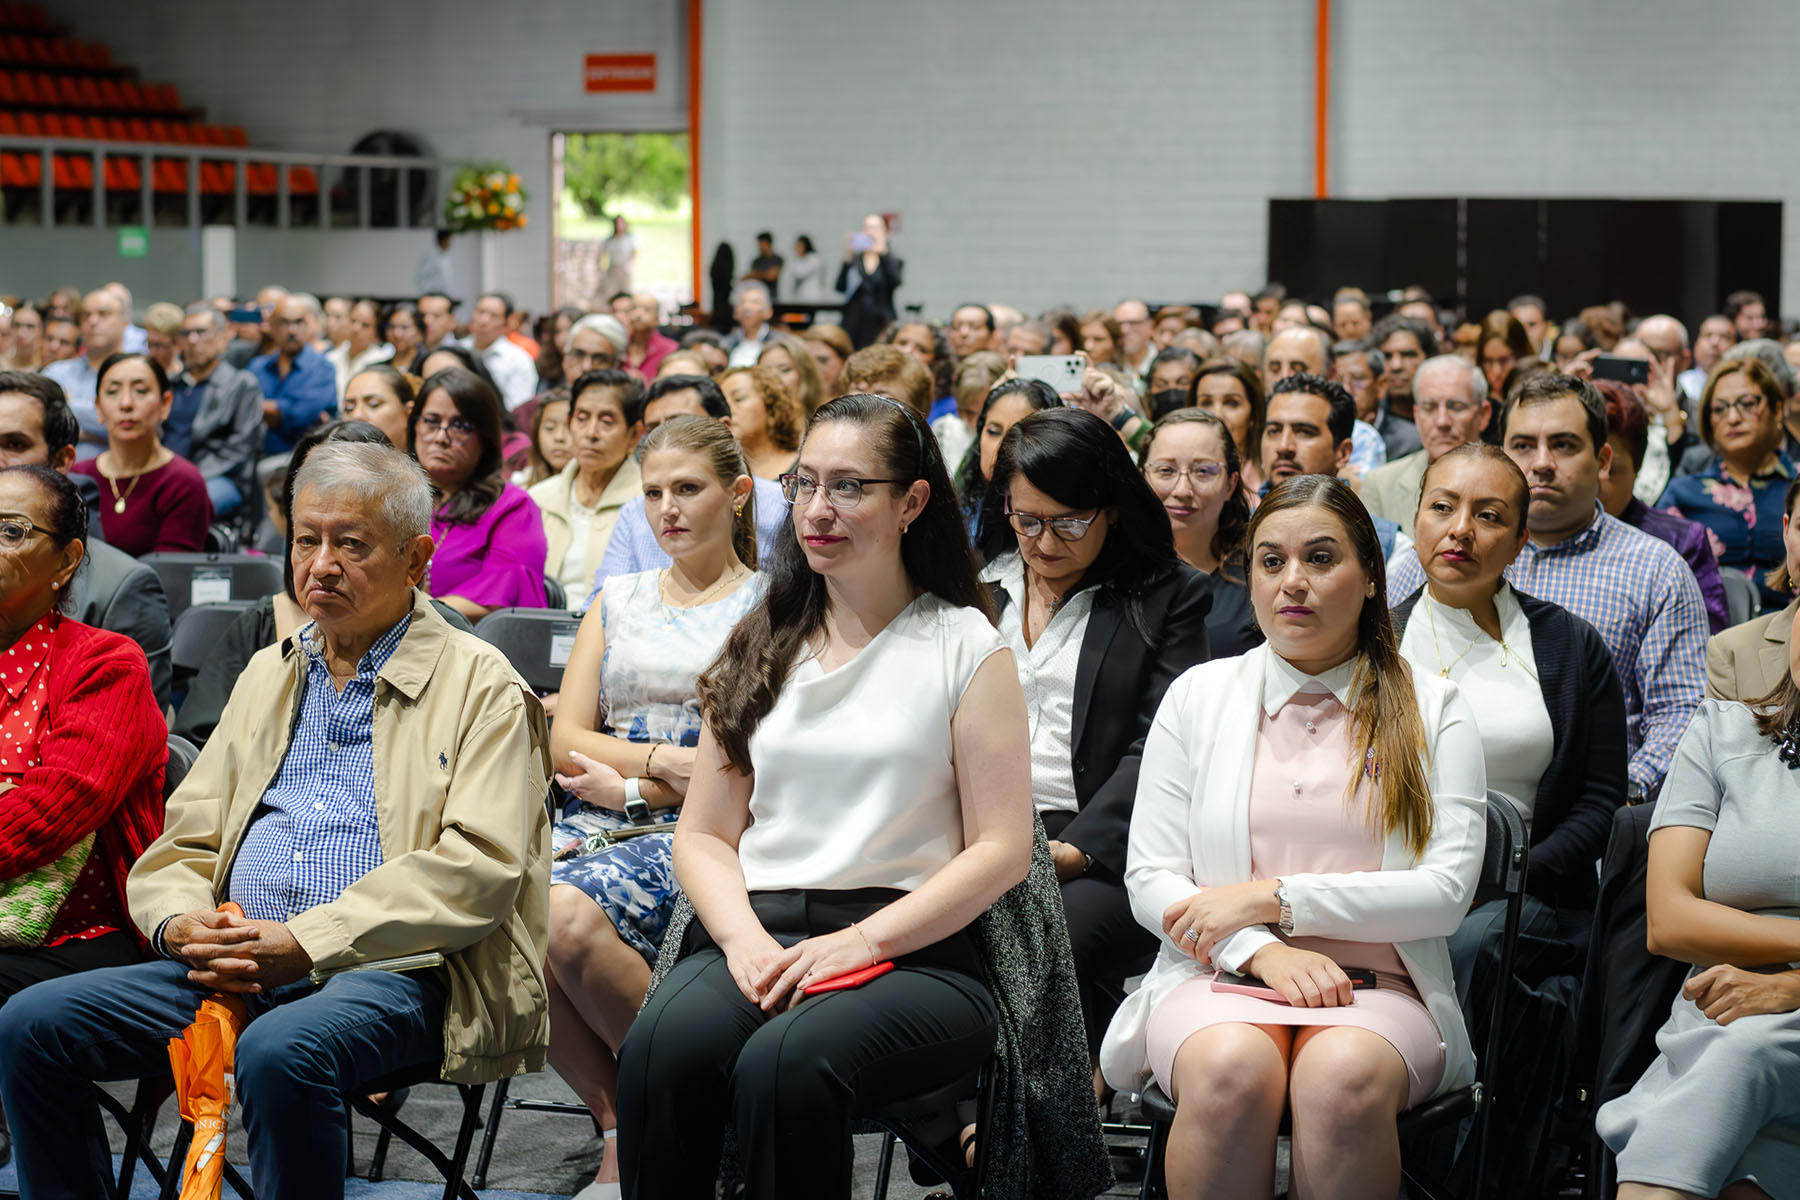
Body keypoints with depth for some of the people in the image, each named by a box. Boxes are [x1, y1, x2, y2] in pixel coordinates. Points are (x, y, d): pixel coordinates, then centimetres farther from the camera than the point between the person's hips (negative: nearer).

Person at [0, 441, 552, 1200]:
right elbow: (183, 843, 22)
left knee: (281, 1051, -38)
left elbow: (478, 868, -10)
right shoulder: (268, 676, 23)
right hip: (233, 967, 6)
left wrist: (306, 942, -17)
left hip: (389, 969, -6)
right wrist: (181, 922, -3)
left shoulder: (480, 687, 3)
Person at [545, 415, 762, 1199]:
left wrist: (633, 786, -6)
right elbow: (567, 743, 12)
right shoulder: (618, 603, 22)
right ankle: (620, 1118, -13)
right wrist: (666, 760, -5)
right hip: (602, 821, 5)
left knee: (568, 915, -35)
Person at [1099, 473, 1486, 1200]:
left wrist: (1273, 897, -8)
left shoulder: (1431, 708, 9)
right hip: (1217, 976, 1)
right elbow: (1148, 879, 7)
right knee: (1230, 1068, -35)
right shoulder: (1197, 695, 13)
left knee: (1343, 1075, -36)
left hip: (1376, 984, -1)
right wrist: (1262, 952, -11)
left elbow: (1447, 892, -1)